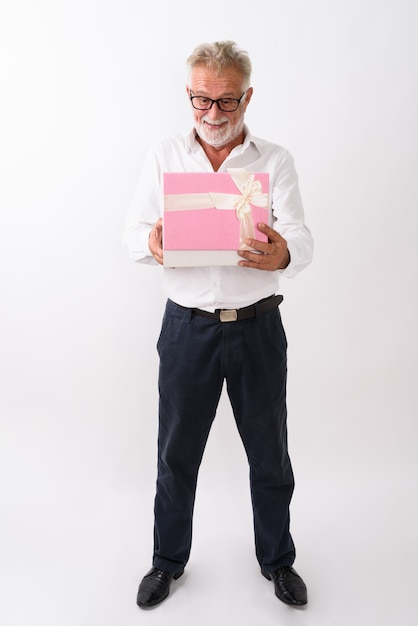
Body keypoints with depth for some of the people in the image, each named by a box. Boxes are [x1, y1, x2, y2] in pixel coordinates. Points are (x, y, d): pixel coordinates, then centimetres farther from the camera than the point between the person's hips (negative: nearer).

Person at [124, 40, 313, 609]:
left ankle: (278, 559, 38)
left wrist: (282, 254, -34)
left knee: (269, 452, 13)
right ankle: (169, 560, 36)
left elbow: (302, 240, -9)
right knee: (177, 451, 12)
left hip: (258, 327, 0)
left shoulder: (275, 160, 1)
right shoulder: (164, 157, 4)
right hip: (188, 325, 1)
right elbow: (133, 232, 0)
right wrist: (153, 244, -25)